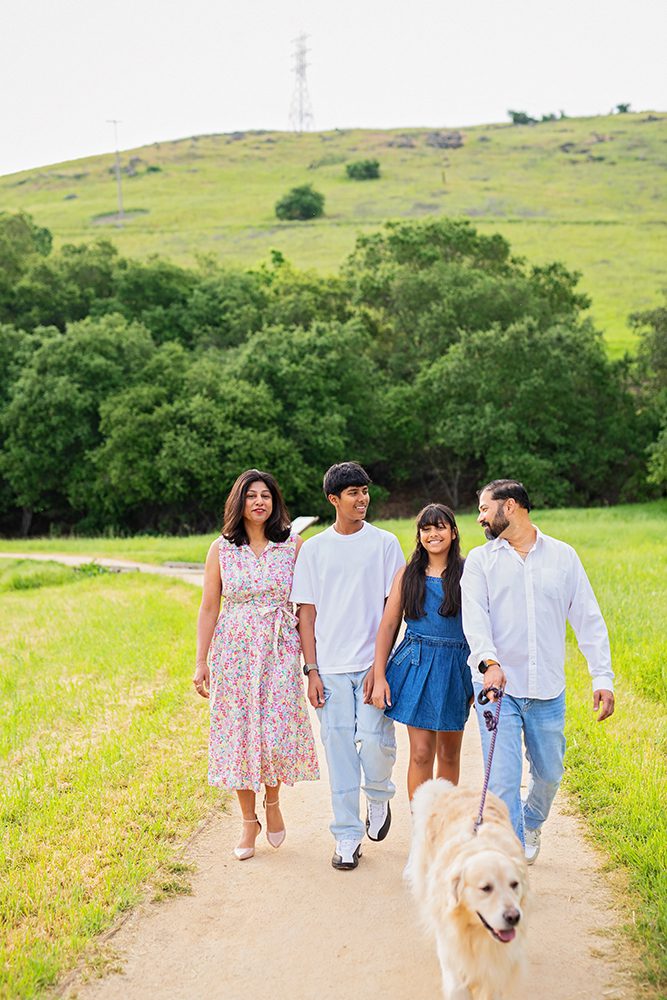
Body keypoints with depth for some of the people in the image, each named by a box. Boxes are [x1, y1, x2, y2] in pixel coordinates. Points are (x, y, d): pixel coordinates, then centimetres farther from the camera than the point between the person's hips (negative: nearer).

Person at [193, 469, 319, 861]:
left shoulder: (293, 544, 2)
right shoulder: (221, 548, 3)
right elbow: (209, 608, 4)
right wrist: (201, 662, 1)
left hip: (280, 651, -1)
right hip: (234, 651, 1)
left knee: (277, 733, -7)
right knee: (239, 733, 3)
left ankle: (273, 802, 24)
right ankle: (249, 821, 20)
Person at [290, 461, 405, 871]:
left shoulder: (385, 543, 3)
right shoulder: (314, 549, 7)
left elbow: (393, 607, 0)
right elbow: (307, 613, 7)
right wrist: (311, 671, 0)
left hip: (372, 664, -1)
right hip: (330, 668, 1)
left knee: (374, 740, -11)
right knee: (339, 751, 3)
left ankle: (379, 796, 21)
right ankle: (347, 837, 14)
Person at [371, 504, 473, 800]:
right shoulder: (408, 575, 4)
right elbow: (388, 625, 4)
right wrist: (379, 676, -2)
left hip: (456, 667, 0)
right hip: (416, 665, 0)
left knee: (449, 753, 11)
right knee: (421, 754, -4)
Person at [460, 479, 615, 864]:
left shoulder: (563, 556, 6)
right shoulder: (480, 560, 4)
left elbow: (588, 618, 6)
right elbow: (475, 616, -10)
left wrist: (603, 676, -2)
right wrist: (489, 661, -29)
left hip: (547, 689, 2)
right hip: (497, 686, -1)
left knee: (549, 772, 14)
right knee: (503, 779, -8)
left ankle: (531, 822, 45)